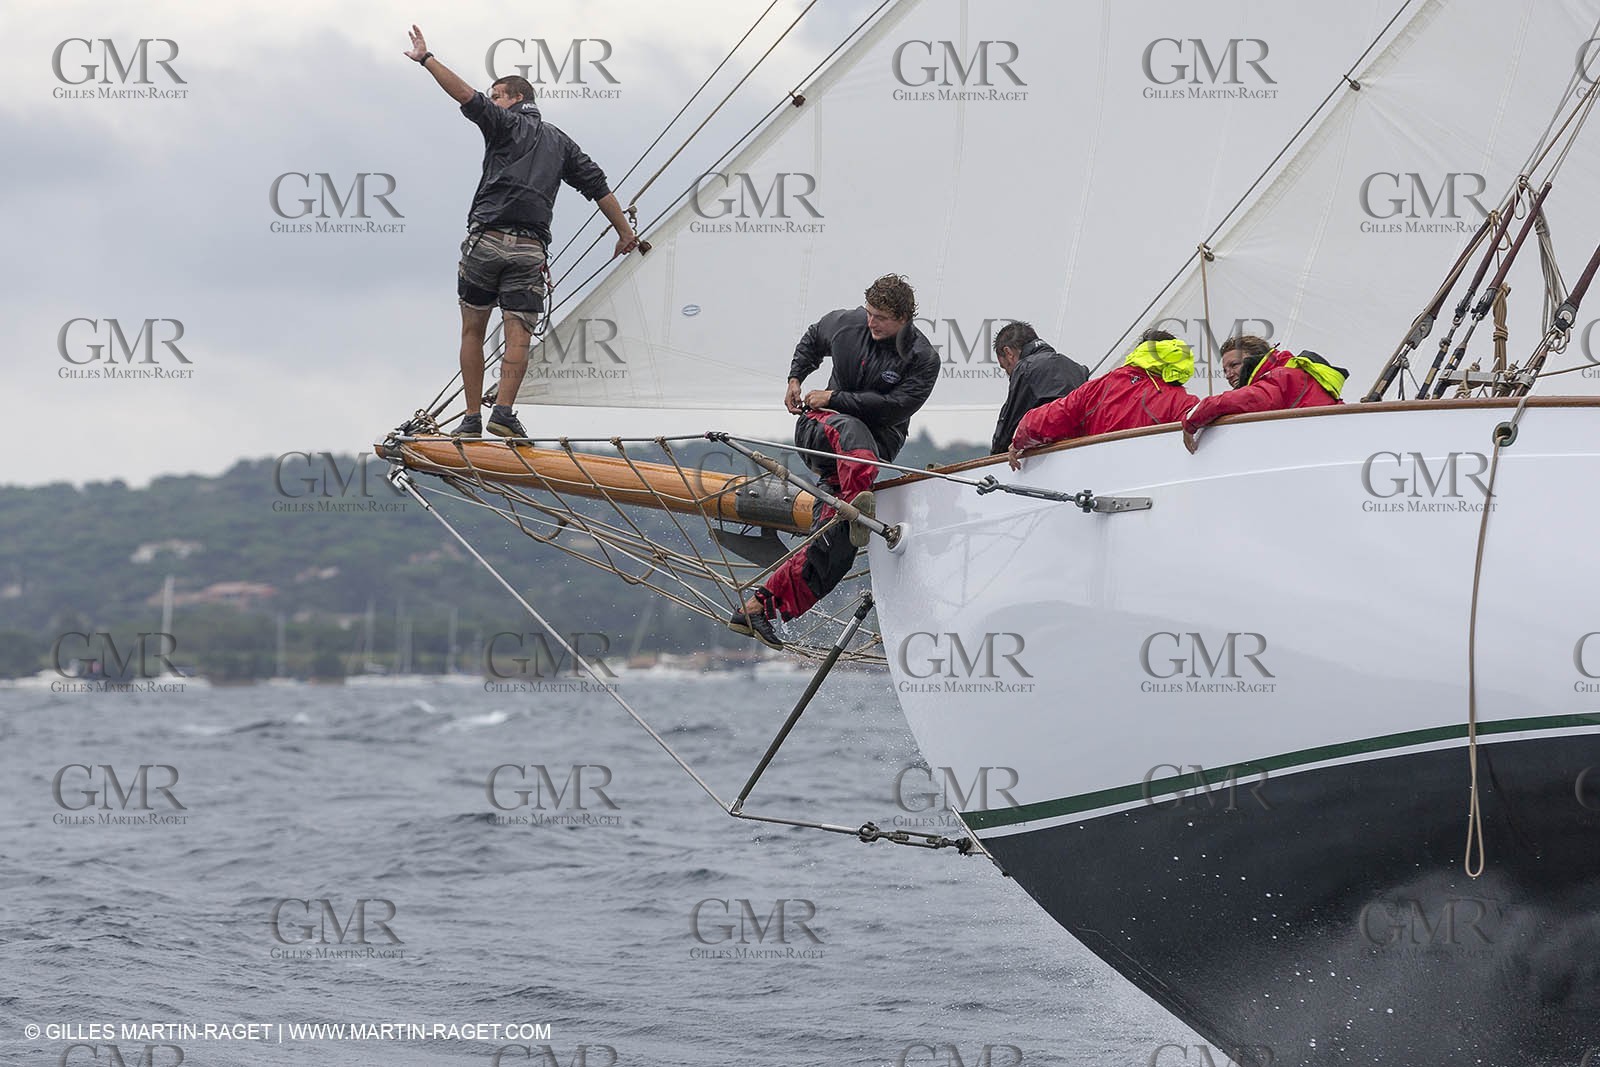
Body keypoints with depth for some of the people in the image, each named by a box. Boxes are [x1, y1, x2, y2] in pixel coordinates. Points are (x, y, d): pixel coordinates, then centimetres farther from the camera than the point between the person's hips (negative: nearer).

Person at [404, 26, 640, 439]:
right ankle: (503, 411, -20)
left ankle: (472, 417, 2)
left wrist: (427, 59, -4)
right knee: (518, 335, -3)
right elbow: (598, 186, 21)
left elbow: (469, 97, -7)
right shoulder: (559, 141, 22)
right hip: (530, 247, 3)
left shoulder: (506, 124, 7)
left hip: (486, 238, -3)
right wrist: (625, 231, 27)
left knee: (473, 331, 6)